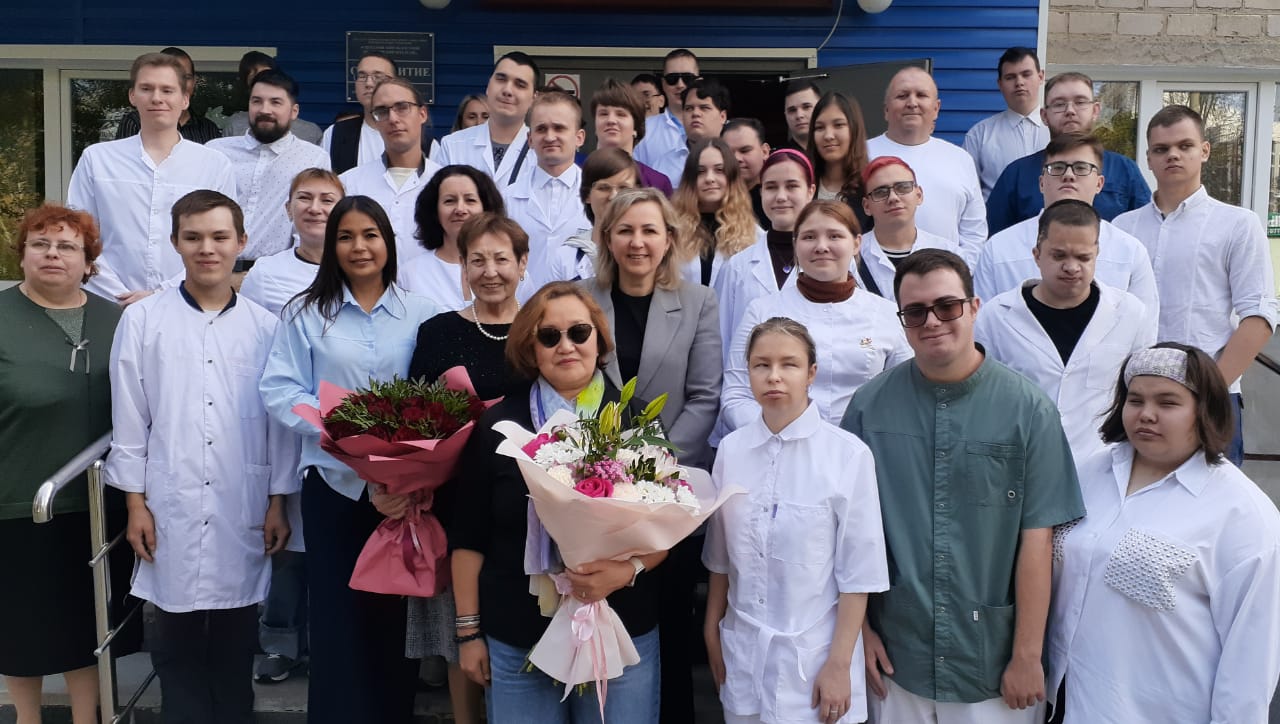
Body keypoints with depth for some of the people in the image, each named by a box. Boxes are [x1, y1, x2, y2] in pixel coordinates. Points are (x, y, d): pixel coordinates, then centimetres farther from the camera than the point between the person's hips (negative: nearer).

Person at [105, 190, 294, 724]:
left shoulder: (265, 327, 4)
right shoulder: (142, 321, 2)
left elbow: (279, 420, 5)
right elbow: (129, 419, 3)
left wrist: (278, 504, 4)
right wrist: (135, 503, -1)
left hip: (244, 514, 1)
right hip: (171, 510, 0)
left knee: (236, 647, 10)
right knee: (178, 644, 9)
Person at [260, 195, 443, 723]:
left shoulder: (421, 315, 5)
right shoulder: (306, 312, 5)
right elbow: (279, 392, -3)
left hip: (407, 489, 1)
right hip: (334, 484, 0)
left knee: (395, 616, 8)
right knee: (337, 618, 4)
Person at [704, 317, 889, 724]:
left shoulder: (848, 454, -13)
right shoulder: (731, 449, -1)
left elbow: (857, 571, -10)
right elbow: (721, 554, 8)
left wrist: (839, 664, -8)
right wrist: (712, 631, 12)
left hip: (813, 657, -3)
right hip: (742, 653, 3)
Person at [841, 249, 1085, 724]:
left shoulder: (1027, 409, -7)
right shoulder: (870, 406, -4)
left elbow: (1036, 538, -7)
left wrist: (1027, 657, -7)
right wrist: (860, 629, 2)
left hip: (995, 665, -1)